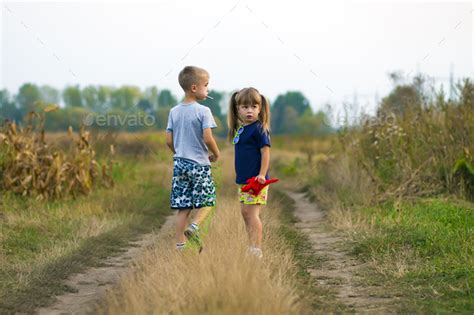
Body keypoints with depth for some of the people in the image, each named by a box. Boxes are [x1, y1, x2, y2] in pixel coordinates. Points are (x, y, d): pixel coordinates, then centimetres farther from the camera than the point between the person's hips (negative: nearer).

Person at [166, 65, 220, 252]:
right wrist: (216, 154, 0)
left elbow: (169, 140, 6)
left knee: (183, 207, 8)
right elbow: (207, 138, -17)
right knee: (207, 202, 9)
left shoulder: (174, 112, 6)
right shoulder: (203, 111, -11)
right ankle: (195, 226, -16)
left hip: (179, 163, 5)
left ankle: (180, 244, 6)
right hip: (199, 163, -5)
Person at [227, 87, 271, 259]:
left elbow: (265, 152, -16)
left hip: (256, 181, -9)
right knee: (245, 212, 11)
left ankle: (257, 249, -8)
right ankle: (251, 247, 18)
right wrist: (240, 177, 18)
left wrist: (262, 175, -22)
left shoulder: (259, 129, -11)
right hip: (244, 180, 9)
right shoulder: (240, 129, 14)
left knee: (252, 213, -10)